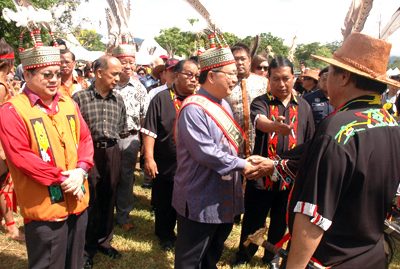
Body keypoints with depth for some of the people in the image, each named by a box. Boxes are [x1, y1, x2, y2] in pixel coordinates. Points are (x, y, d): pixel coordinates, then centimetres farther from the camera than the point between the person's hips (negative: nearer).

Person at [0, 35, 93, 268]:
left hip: (78, 201, 6)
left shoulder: (69, 104, 10)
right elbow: (20, 156, -16)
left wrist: (81, 170, -9)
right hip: (44, 207, -6)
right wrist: (60, 178, -18)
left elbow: (85, 139, 8)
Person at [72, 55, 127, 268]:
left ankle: (104, 241, 33)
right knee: (89, 201, 5)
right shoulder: (80, 97, -7)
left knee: (108, 200, 14)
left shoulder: (118, 100, 7)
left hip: (112, 153, 4)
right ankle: (87, 249, 23)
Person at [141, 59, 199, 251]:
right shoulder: (161, 99, -5)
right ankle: (166, 236, 36)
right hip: (166, 165, -2)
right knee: (165, 205, 14)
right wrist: (149, 158, -14)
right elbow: (149, 131, -8)